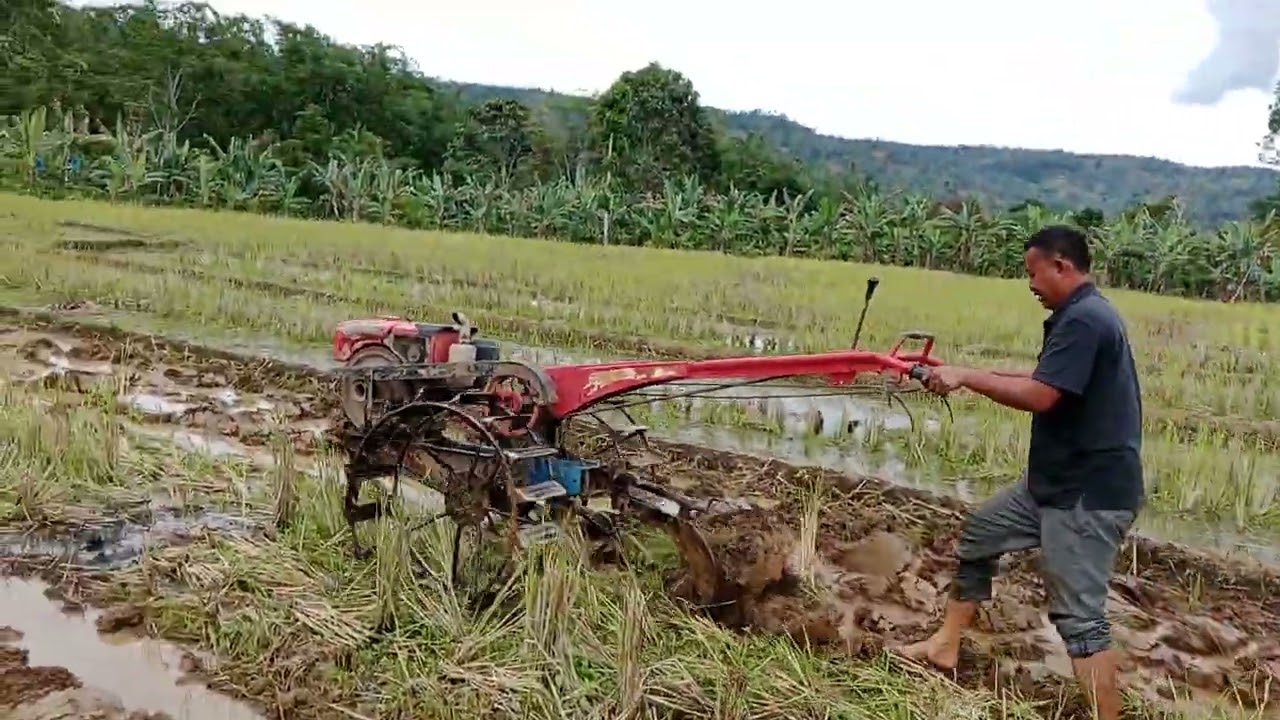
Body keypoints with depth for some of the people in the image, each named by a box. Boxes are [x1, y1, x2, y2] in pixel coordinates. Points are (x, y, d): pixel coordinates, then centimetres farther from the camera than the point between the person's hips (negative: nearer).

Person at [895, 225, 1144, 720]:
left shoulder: (1084, 319, -21)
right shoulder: (1080, 316, 12)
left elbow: (1040, 396, -28)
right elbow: (1045, 382, 16)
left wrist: (966, 377, -18)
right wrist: (970, 376, 10)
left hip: (1090, 493, -11)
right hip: (1057, 481, 11)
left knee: (1078, 614, -9)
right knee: (979, 533, 19)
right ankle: (946, 646, 31)